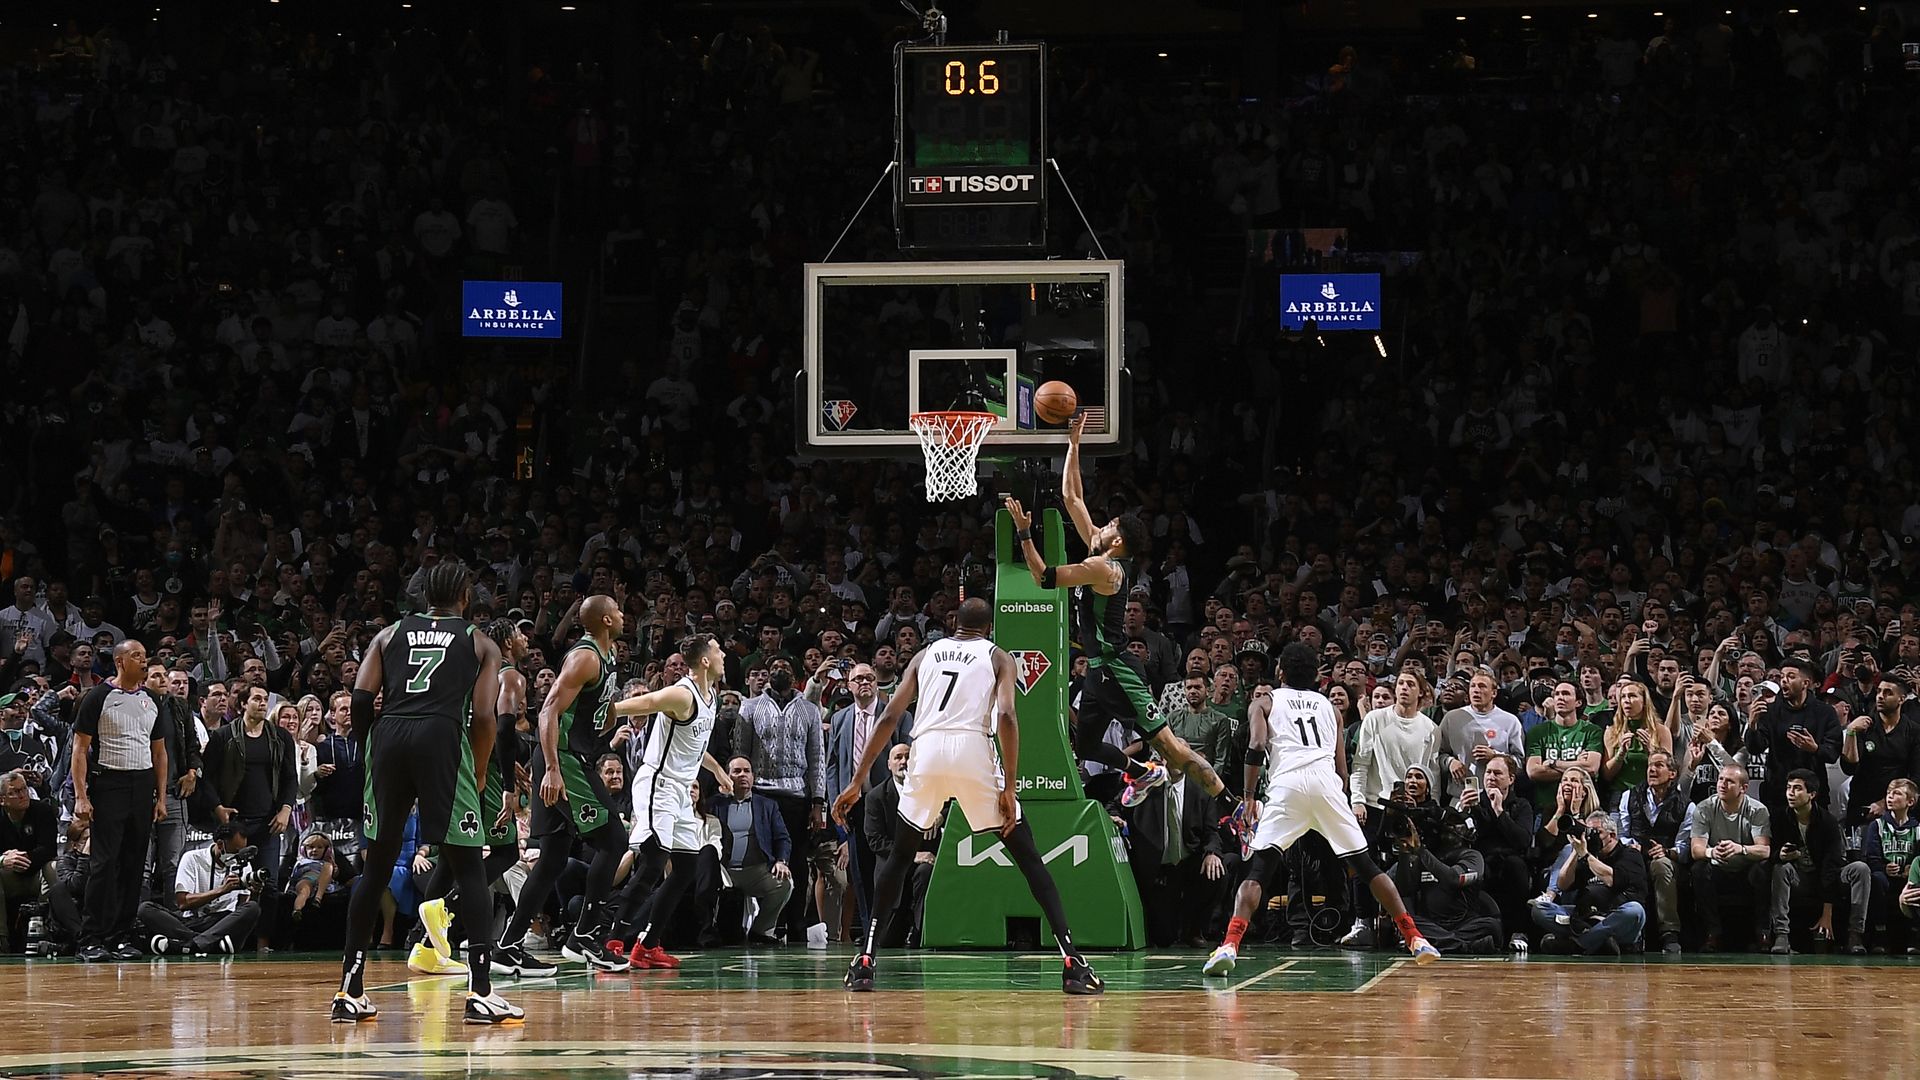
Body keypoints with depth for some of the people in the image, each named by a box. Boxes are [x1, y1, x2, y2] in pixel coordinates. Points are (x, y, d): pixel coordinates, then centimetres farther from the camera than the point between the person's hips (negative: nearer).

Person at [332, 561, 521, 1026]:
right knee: (469, 868, 3)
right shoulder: (480, 644, 16)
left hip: (390, 735, 3)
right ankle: (481, 991, -8)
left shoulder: (390, 635, 22)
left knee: (376, 868, 13)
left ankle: (350, 992, 13)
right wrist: (476, 775, 14)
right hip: (443, 736, -3)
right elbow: (484, 717, 2)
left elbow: (360, 700, 8)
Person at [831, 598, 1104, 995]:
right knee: (1028, 857, 6)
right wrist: (1009, 788, -4)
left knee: (899, 856, 22)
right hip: (974, 750, -2)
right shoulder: (997, 658, 16)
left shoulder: (927, 654, 23)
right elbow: (1005, 716, -3)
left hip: (928, 751, 2)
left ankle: (865, 961, 13)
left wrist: (857, 782, 12)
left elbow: (890, 717, 13)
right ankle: (1072, 963, -5)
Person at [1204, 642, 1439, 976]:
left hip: (1286, 784, -2)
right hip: (1326, 782, 2)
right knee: (1366, 866, 12)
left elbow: (1256, 747, 2)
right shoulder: (1328, 705, 29)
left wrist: (1249, 796, 8)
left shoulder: (1266, 702, 20)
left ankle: (1229, 946, -19)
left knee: (1257, 870, -1)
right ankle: (1415, 939, 10)